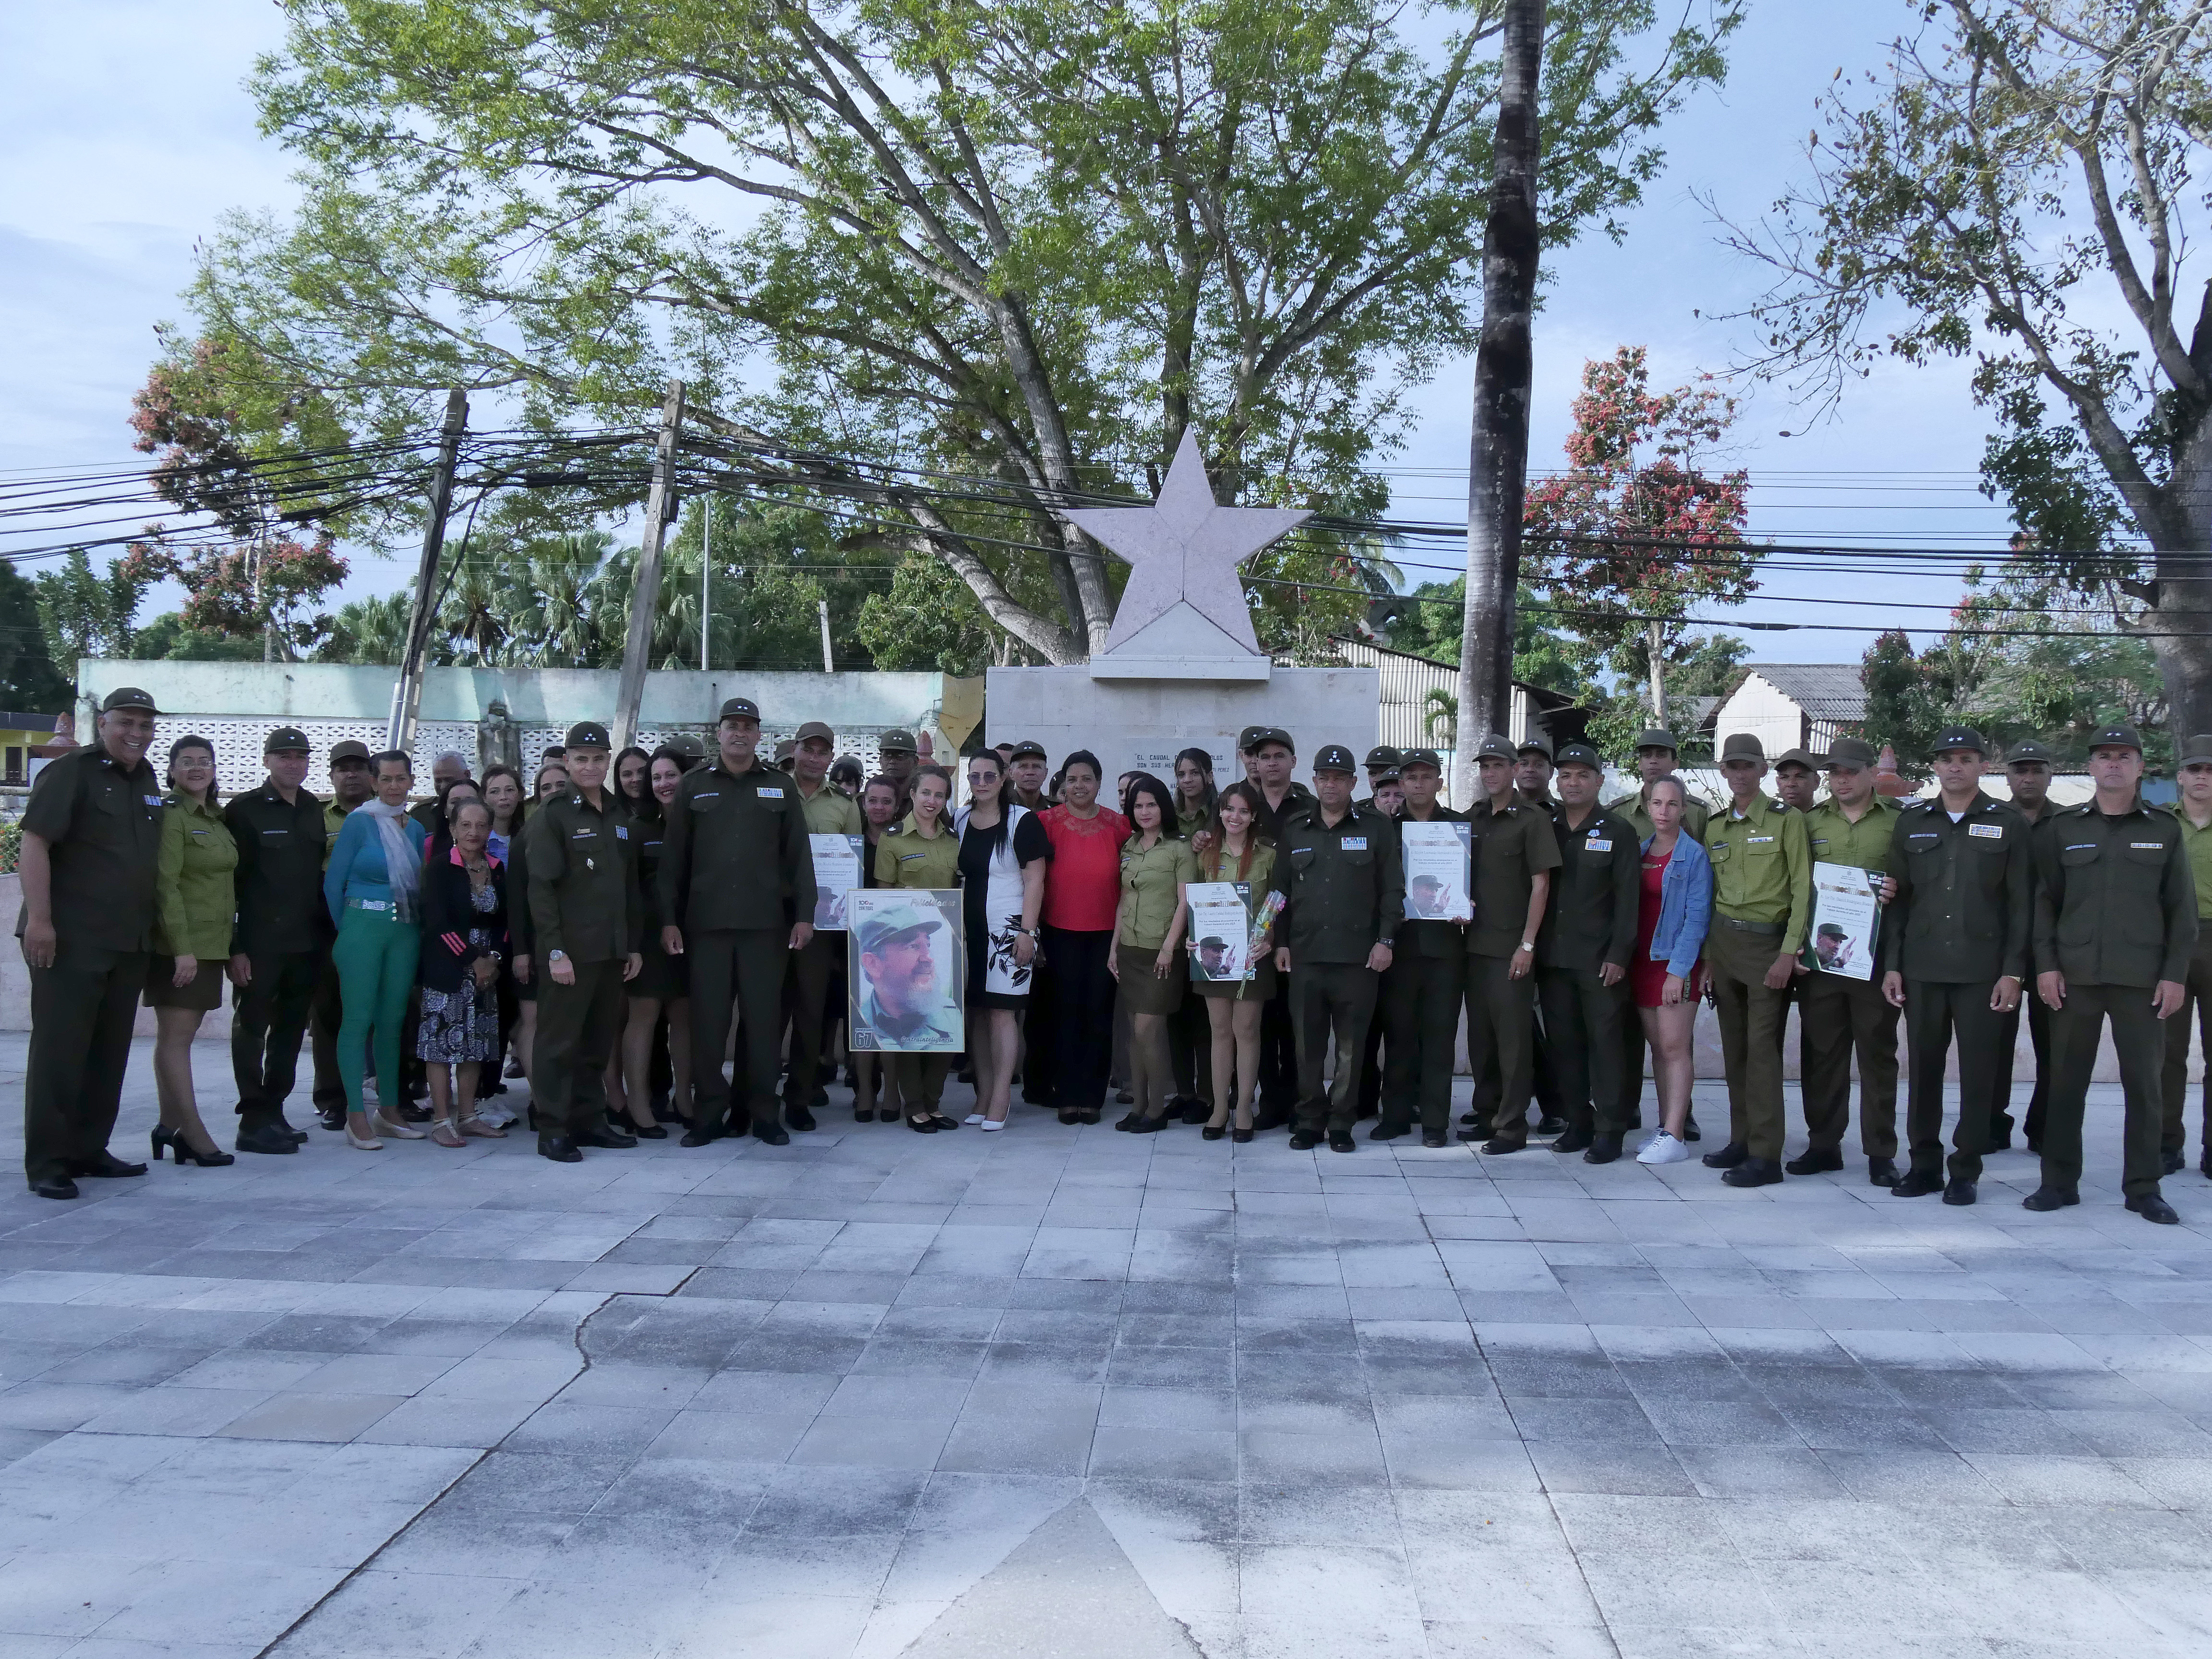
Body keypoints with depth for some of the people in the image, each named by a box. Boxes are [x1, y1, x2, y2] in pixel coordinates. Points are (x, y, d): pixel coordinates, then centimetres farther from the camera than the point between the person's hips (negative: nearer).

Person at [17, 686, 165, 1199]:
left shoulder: (147, 780, 15)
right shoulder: (70, 772, -6)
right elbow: (34, 843, -13)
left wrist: (151, 927, 19)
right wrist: (39, 919, -20)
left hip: (130, 944, 7)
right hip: (70, 942, -7)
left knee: (109, 1053, 11)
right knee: (59, 1051, -4)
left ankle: (88, 1149, 21)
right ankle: (46, 1162, 1)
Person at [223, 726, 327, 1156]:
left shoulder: (313, 811, 13)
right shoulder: (244, 809, -3)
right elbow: (229, 879, -7)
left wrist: (326, 932, 9)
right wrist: (235, 946, -12)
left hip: (307, 942, 6)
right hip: (260, 942, -5)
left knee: (291, 1030, 10)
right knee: (252, 1028, 0)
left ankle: (274, 1112, 20)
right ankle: (254, 1121, 4)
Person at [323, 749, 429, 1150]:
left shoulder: (415, 828, 12)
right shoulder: (359, 821, -3)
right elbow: (333, 882, -1)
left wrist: (415, 928, 10)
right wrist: (347, 930, 2)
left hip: (405, 933, 5)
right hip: (363, 928, -5)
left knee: (392, 1020, 8)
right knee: (358, 1019, -5)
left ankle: (389, 1110, 15)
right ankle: (356, 1116, -2)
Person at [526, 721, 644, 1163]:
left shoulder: (619, 816, 15)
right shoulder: (552, 815, -4)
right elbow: (541, 888, -10)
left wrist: (635, 945, 13)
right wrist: (554, 951, -15)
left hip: (612, 951, 6)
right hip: (570, 952, -6)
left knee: (599, 1041, 11)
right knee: (559, 1041, -1)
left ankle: (589, 1120, 21)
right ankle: (552, 1130, 5)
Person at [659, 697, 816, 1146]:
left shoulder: (780, 788, 10)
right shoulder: (694, 787, 9)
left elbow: (798, 855, 7)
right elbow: (673, 857, 6)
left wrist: (804, 914, 0)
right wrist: (668, 919, 0)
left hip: (765, 923, 0)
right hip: (706, 923, 0)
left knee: (764, 1019, 2)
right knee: (707, 1020, 1)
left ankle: (763, 1114, 11)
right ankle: (709, 1115, 10)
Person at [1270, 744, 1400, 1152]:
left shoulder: (1377, 828, 4)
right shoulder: (1294, 830, 11)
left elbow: (1392, 889, 2)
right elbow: (1279, 890, 14)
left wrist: (1385, 940, -5)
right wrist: (1280, 942, 7)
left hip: (1357, 957, -2)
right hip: (1304, 955, 2)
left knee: (1351, 1045, 2)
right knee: (1308, 1044, 6)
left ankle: (1342, 1123, 12)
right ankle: (1309, 1121, 15)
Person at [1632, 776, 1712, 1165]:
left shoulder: (1694, 855, -7)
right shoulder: (1641, 851, 11)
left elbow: (1696, 917, -11)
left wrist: (1678, 970, -17)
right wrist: (1624, 958, 3)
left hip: (1677, 962, -6)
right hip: (1643, 960, 6)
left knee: (1675, 1047, -6)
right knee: (1658, 1047, 9)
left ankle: (1675, 1137, -5)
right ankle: (1664, 1128, 15)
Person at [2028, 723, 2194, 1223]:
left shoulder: (2164, 830, 6)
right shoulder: (2064, 827, 7)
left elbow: (2182, 908, 5)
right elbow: (2045, 900, 6)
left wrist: (2175, 974, -2)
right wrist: (2046, 965, -3)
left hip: (2142, 978, 0)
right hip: (2075, 976, 0)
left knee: (2144, 1083, 3)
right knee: (2066, 1082, 4)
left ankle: (2143, 1187, 13)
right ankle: (2060, 1181, 13)